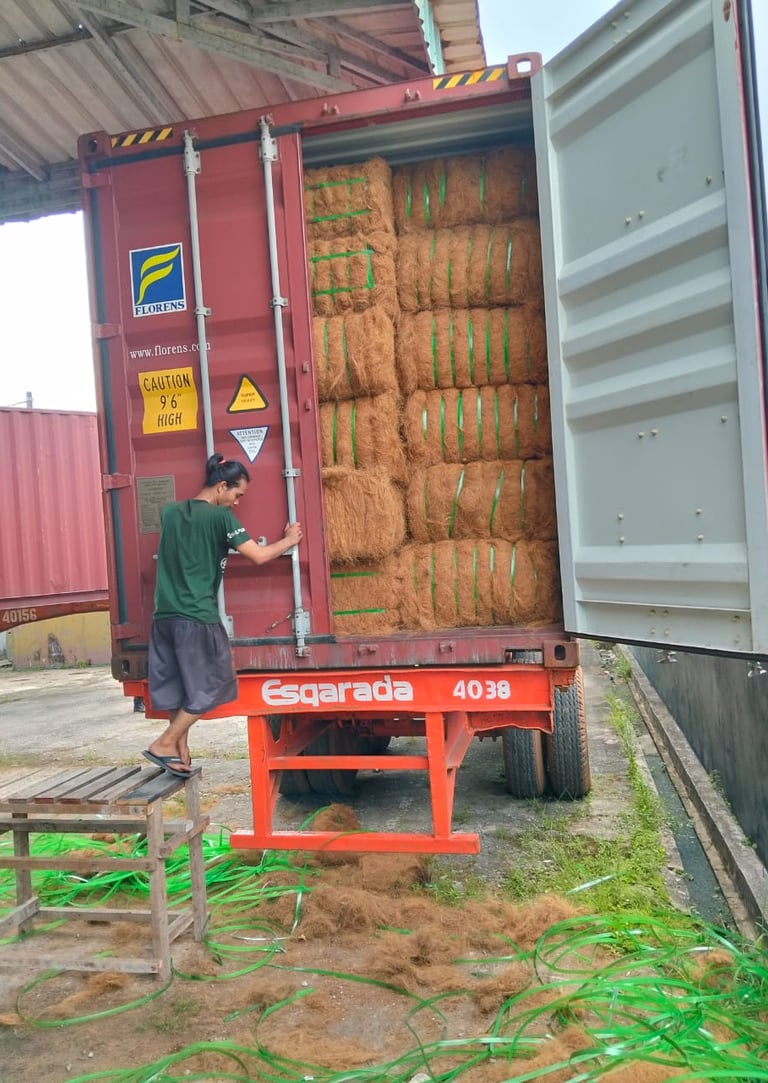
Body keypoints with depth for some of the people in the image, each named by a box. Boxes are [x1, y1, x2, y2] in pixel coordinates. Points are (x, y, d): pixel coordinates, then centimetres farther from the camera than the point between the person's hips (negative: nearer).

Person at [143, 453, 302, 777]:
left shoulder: (170, 513, 11)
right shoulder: (220, 516, -8)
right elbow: (259, 556, -11)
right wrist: (289, 539, 7)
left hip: (165, 615, 7)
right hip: (197, 618, -7)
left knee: (175, 687, 14)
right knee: (208, 687, 8)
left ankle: (180, 752, 19)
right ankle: (164, 745, 8)